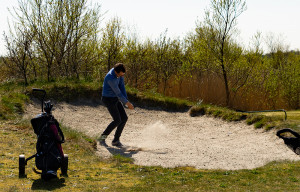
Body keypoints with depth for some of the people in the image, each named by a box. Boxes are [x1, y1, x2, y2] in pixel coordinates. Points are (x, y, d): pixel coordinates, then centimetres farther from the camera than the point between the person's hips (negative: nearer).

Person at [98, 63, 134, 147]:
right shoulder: (111, 78, -33)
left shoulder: (120, 72, -5)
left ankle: (116, 140, 9)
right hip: (108, 100, -9)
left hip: (115, 99, 9)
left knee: (124, 118, 1)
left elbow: (122, 86, -1)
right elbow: (118, 93, -24)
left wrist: (127, 101, -6)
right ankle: (102, 138, -1)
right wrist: (127, 103, -12)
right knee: (117, 120, -15)